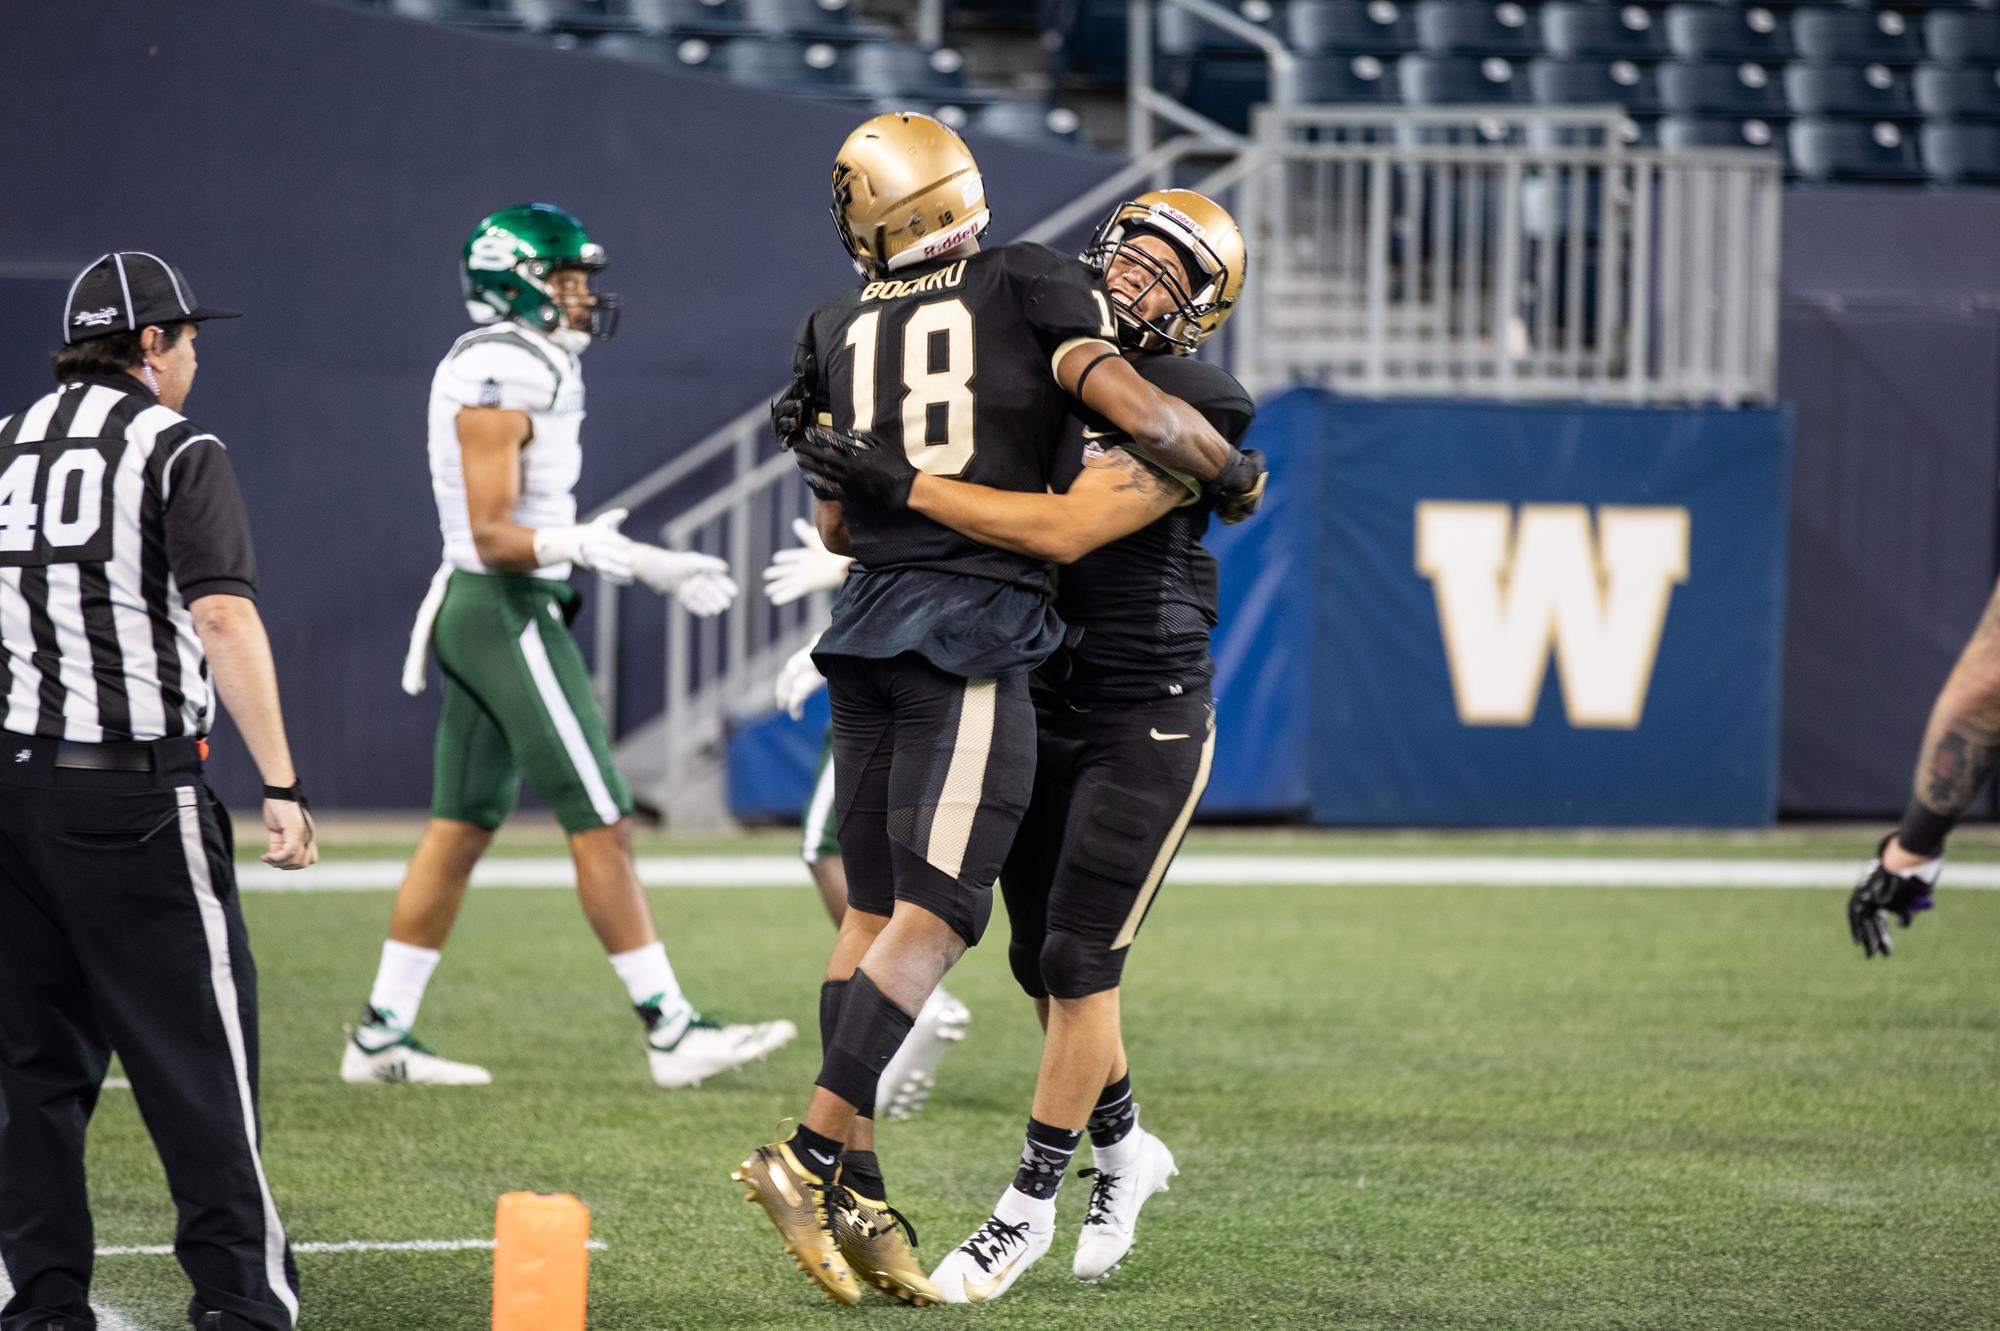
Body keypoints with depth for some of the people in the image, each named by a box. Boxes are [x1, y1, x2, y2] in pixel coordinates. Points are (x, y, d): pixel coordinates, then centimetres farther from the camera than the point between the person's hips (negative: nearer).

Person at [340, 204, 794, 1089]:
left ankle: (381, 1036, 12)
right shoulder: (498, 382, -16)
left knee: (461, 829, 11)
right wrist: (577, 548, -36)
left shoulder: (529, 372, 16)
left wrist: (657, 568, 21)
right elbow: (494, 534, -21)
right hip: (508, 614, -10)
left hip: (472, 614, 10)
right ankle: (670, 1031, -6)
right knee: (602, 826, -8)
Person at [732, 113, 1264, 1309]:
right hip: (976, 629, -5)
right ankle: (813, 1154, -15)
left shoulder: (843, 332, 12)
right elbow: (1146, 416, -11)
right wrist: (1234, 472, 7)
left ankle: (855, 1192, 5)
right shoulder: (1029, 291, 0)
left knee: (875, 909, 9)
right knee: (934, 916, -5)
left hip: (870, 624, 5)